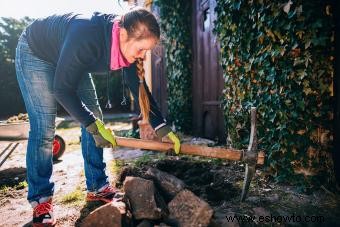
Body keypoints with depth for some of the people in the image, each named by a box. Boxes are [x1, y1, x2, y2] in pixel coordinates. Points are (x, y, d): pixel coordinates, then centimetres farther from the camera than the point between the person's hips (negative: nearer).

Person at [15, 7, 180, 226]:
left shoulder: (129, 42, -21)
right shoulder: (86, 37, -42)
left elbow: (139, 87, -14)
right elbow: (62, 89, -34)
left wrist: (162, 127, -17)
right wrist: (94, 126, -33)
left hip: (71, 62, 7)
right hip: (35, 52, -6)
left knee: (94, 117, -2)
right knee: (44, 127, -16)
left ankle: (97, 187, 9)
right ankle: (40, 199, 1)